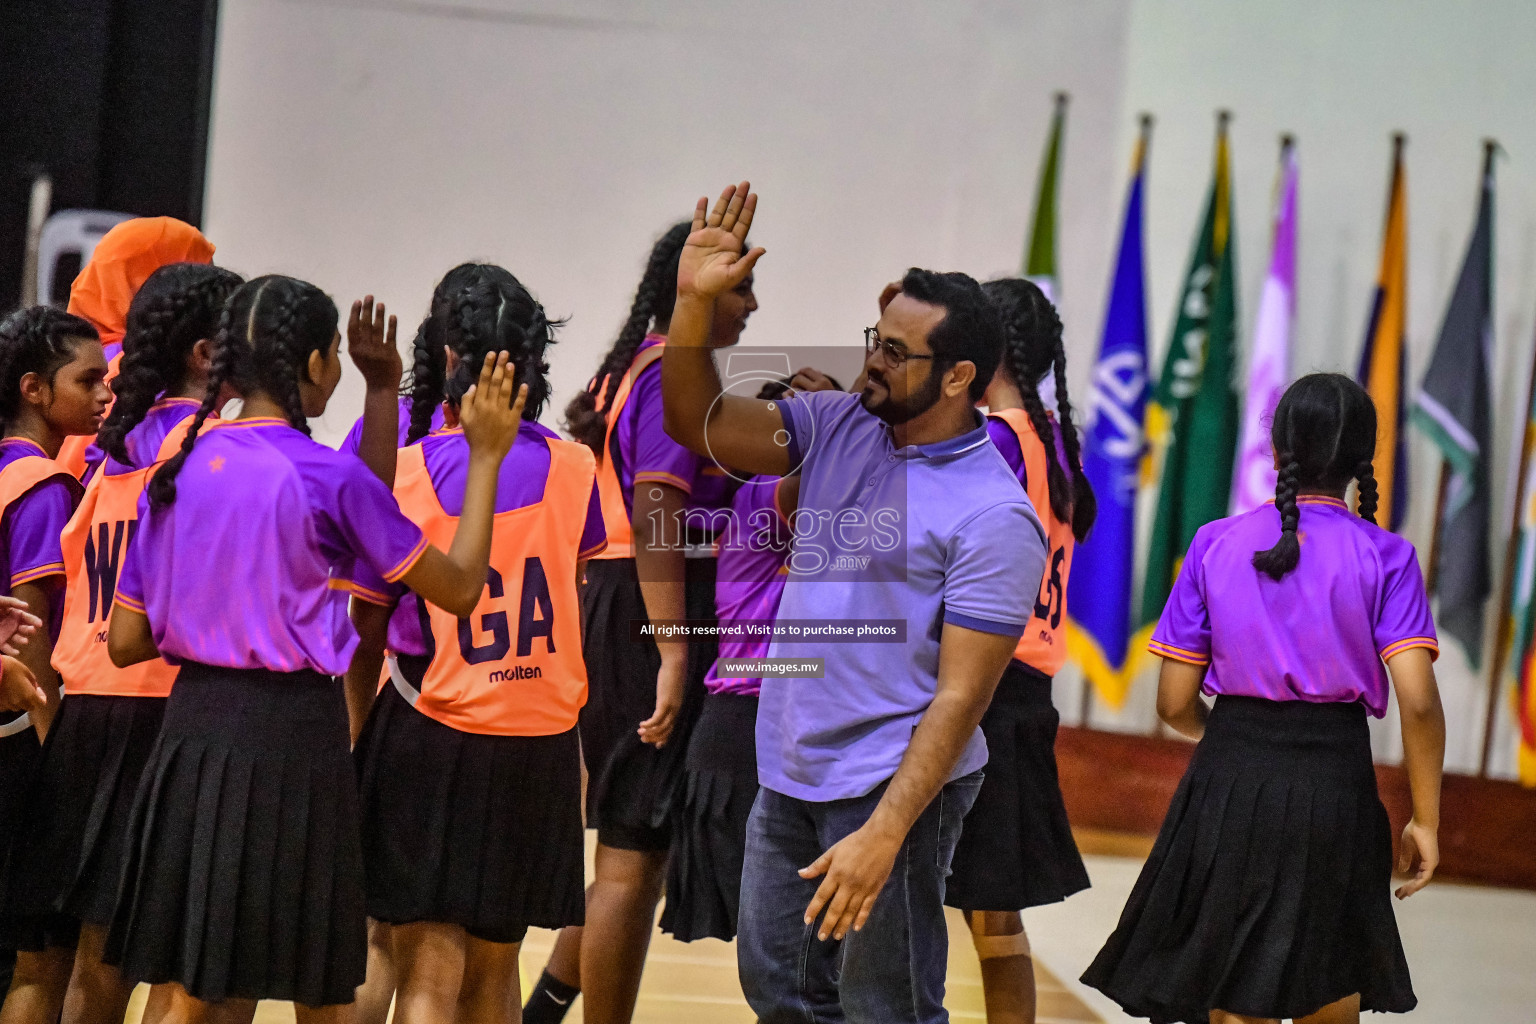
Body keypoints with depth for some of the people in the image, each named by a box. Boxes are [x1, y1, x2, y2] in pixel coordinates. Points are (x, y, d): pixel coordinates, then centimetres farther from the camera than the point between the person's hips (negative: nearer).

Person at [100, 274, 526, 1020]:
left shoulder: (175, 473, 6)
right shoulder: (329, 476, -10)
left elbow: (125, 641, 8)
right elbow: (459, 587, -4)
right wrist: (485, 457, 3)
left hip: (193, 726, 5)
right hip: (292, 731, -5)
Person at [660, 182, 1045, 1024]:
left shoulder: (993, 516, -17)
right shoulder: (838, 427, 4)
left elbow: (959, 698, -19)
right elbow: (697, 423, 6)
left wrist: (882, 835, -25)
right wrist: (695, 300, -11)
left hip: (893, 789, -7)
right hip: (788, 772, 7)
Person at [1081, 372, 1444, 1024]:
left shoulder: (1216, 544, 2)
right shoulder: (1384, 556, -2)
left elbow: (1175, 703, 3)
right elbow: (1418, 702, -11)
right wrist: (1425, 819, -2)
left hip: (1229, 781, 1)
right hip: (1336, 785, 0)